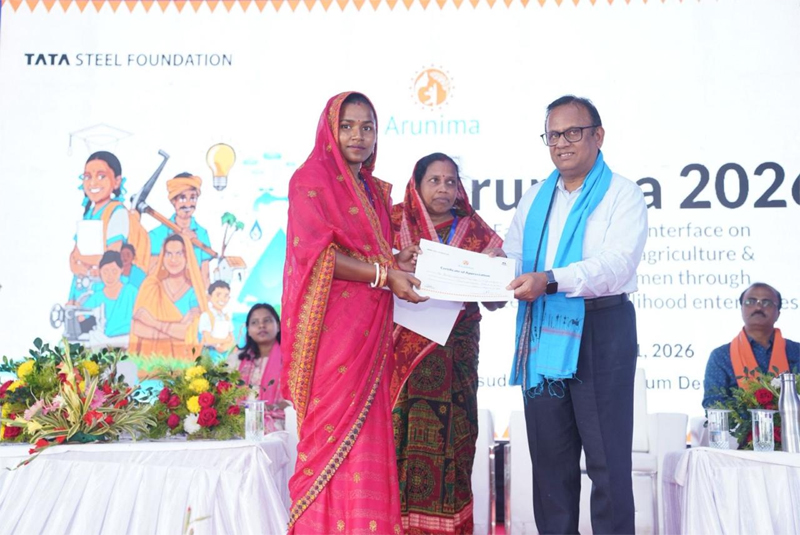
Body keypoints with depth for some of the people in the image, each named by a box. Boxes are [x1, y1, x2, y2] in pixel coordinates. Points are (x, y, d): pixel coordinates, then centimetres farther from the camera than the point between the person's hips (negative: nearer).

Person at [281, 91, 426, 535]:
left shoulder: (375, 190, 20)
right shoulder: (310, 179, -1)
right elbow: (316, 252, -12)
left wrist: (397, 262, 2)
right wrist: (384, 274, -15)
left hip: (368, 332, 7)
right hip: (331, 327, -6)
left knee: (368, 434, 4)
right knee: (331, 430, -6)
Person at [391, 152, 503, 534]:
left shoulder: (475, 231, 12)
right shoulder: (395, 222, 8)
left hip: (453, 355, 2)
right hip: (403, 348, -1)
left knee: (451, 435, -1)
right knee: (401, 433, -6)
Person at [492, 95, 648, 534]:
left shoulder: (622, 195, -1)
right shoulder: (534, 199, 19)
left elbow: (617, 264, -17)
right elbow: (513, 256, 17)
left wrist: (551, 280, -31)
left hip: (600, 333, -5)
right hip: (542, 334, 6)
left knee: (607, 458, 0)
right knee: (548, 456, 12)